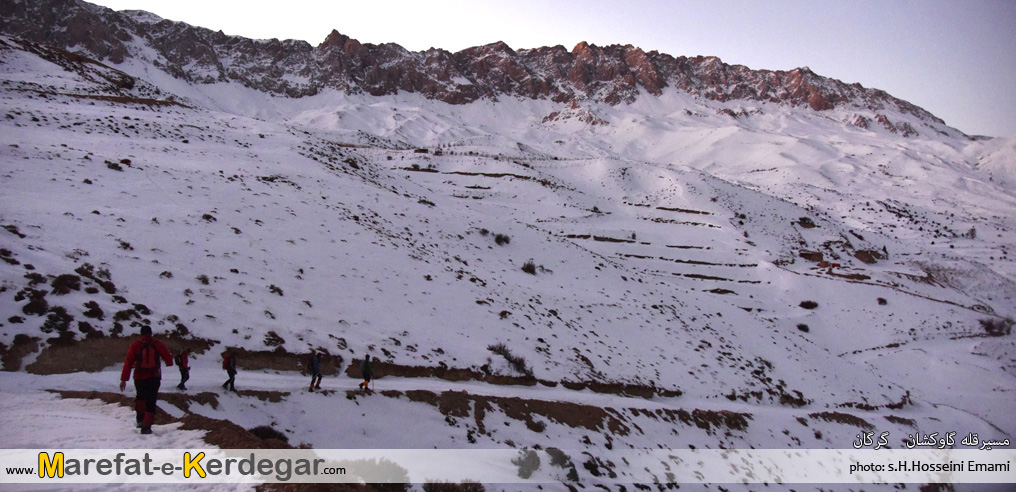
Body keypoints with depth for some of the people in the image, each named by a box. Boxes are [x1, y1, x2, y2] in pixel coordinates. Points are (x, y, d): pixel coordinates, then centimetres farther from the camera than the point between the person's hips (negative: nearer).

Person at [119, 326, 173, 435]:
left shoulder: (135, 345, -3)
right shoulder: (157, 344, -1)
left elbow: (128, 362, -8)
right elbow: (168, 358, 4)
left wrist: (123, 379, -7)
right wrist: (169, 363, 30)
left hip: (139, 377, 1)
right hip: (154, 377, -1)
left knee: (141, 397, 27)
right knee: (151, 402, 3)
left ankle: (140, 418, 18)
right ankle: (146, 426, -5)